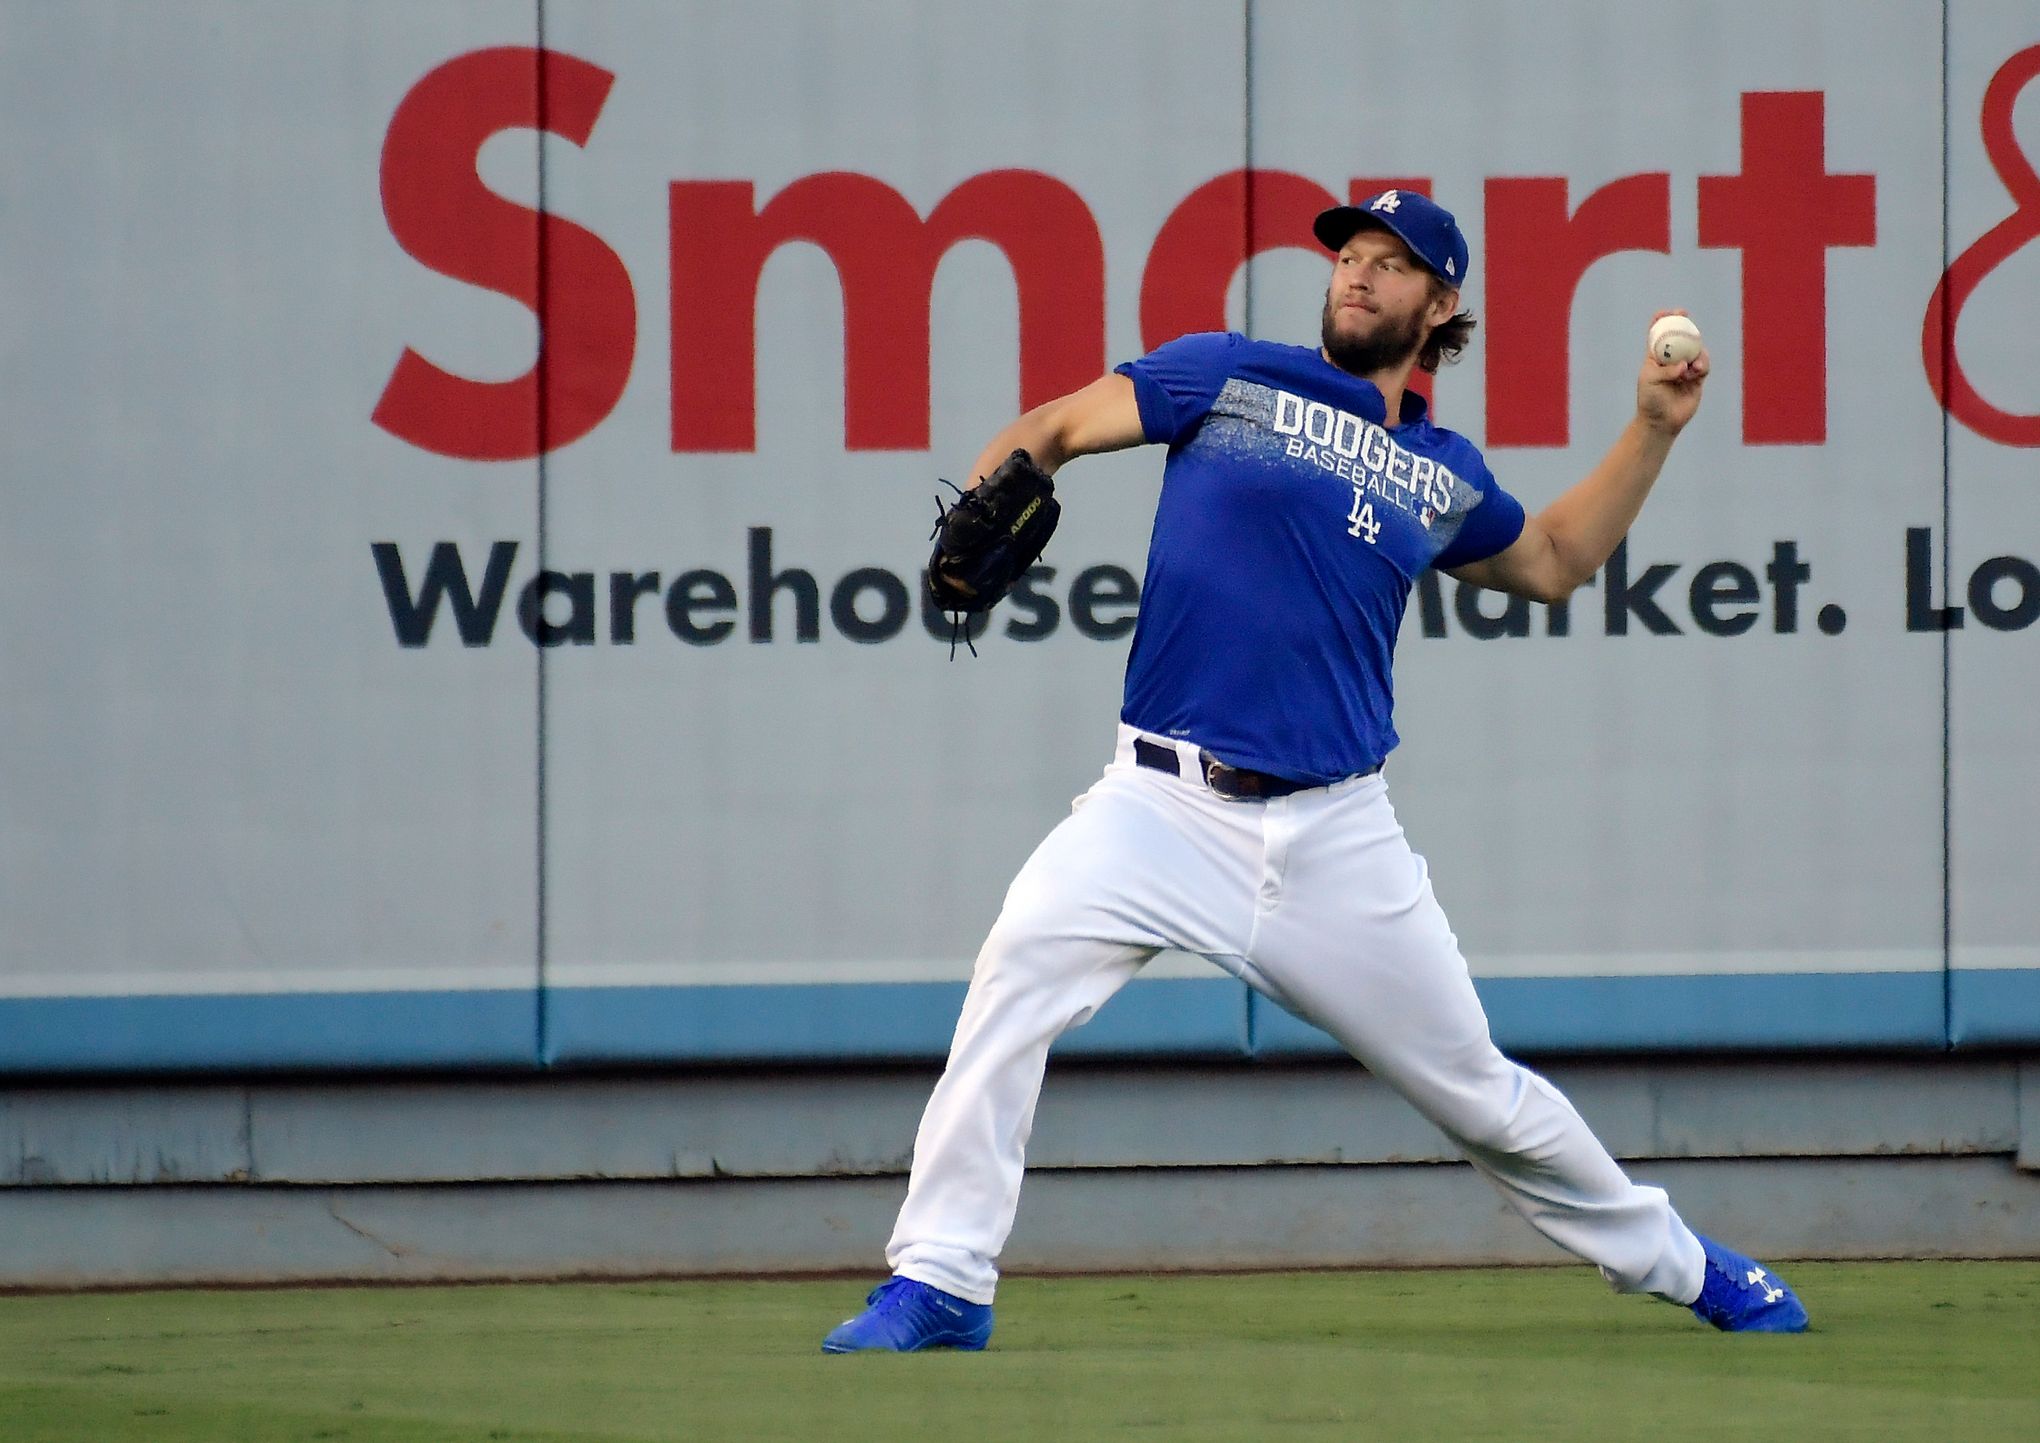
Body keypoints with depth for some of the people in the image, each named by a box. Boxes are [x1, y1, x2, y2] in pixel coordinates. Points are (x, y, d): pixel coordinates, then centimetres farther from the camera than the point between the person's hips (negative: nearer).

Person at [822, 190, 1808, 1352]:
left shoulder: (1447, 476, 14)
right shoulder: (1228, 377, 4)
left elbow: (1554, 562, 32)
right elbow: (1055, 429, 1)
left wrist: (1655, 430, 23)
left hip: (1336, 832, 3)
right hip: (1168, 807, -2)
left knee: (1480, 1096, 8)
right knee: (1023, 963, -29)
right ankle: (939, 1285, -23)